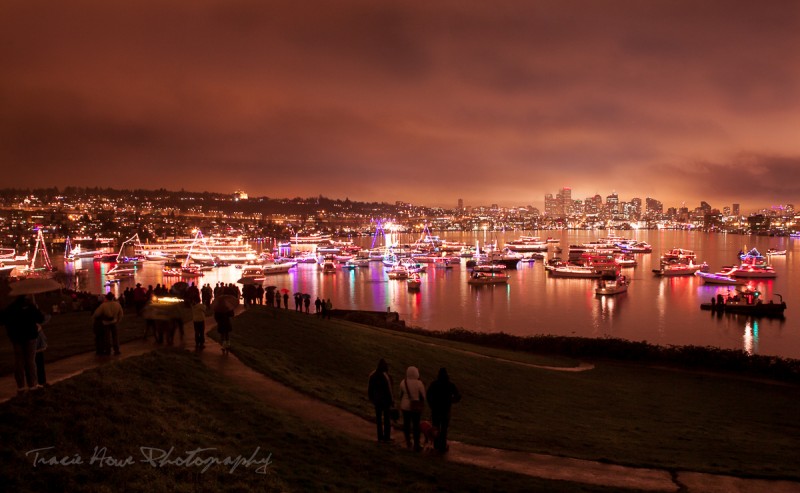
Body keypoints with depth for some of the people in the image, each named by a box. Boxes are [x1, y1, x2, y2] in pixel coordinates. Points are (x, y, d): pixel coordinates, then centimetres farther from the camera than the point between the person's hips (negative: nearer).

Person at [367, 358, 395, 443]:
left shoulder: (373, 374, -2)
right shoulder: (385, 376, -21)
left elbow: (370, 388, 5)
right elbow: (388, 389, -19)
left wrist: (371, 398, 16)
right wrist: (391, 401, -9)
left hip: (377, 399, 5)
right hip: (385, 400, -5)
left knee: (378, 418, 14)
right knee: (387, 418, 7)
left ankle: (380, 437, 20)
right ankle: (387, 437, 11)